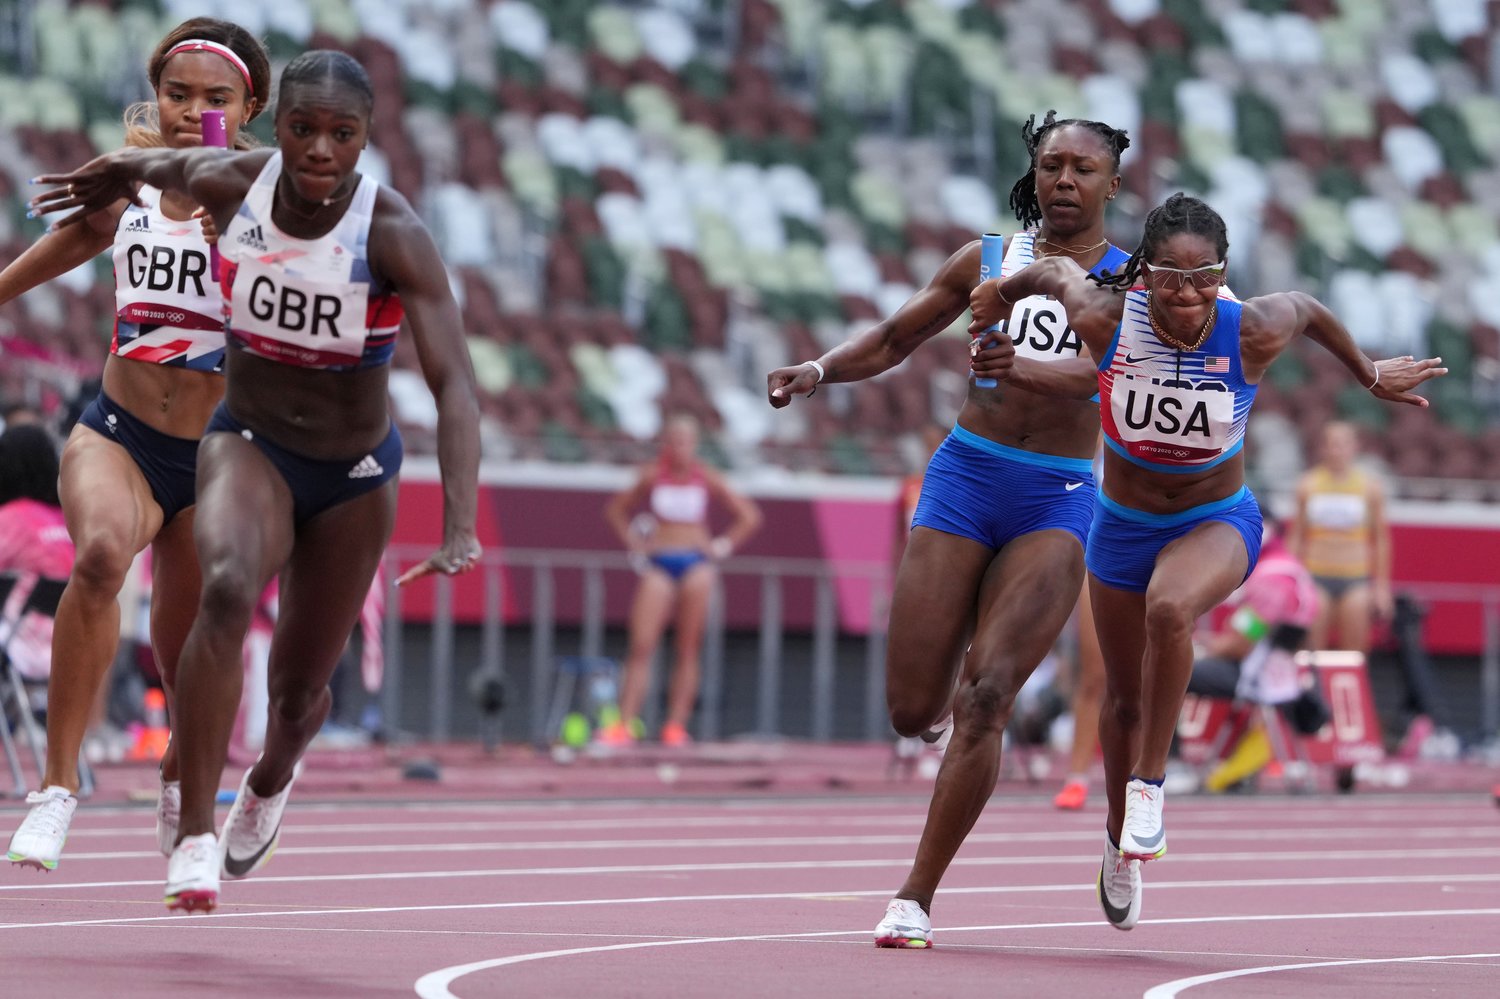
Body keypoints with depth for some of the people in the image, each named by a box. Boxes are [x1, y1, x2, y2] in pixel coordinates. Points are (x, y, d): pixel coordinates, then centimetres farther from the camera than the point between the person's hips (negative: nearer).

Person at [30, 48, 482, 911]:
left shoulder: (395, 234, -26)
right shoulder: (232, 183, -16)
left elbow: (455, 386, -32)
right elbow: (166, 164, 9)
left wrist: (461, 526, -44)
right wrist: (110, 179, 31)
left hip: (354, 472, 0)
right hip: (249, 445, 1)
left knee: (299, 690, 13)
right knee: (228, 588, -33)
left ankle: (273, 776, 52)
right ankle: (195, 836, -30)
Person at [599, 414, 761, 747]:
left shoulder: (706, 479, 0)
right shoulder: (652, 477, 2)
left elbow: (749, 517, 7)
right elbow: (617, 510, 16)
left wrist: (722, 546, 1)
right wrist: (634, 542, 6)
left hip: (695, 565, 0)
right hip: (658, 564, 0)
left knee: (688, 650, -1)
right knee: (641, 646, -8)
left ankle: (676, 726, 1)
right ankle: (624, 724, -11)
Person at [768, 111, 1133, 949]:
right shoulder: (987, 261, 8)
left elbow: (1098, 364, -19)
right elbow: (894, 341, 17)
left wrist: (1029, 369, -39)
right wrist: (821, 368, -3)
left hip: (1057, 500, -2)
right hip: (966, 476, 2)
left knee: (986, 701, -16)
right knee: (914, 712, -3)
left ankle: (918, 898, -10)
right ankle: (962, 681, 36)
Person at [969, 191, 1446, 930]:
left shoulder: (1253, 333, -25)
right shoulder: (1106, 319, -25)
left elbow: (1308, 311, -3)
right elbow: (1055, 271, -3)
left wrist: (1369, 376, 13)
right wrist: (1003, 294, 17)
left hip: (1217, 520, -2)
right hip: (1123, 525, 2)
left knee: (1169, 609, -36)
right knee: (1125, 698, 15)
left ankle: (1150, 782, -19)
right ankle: (1121, 843, 41)